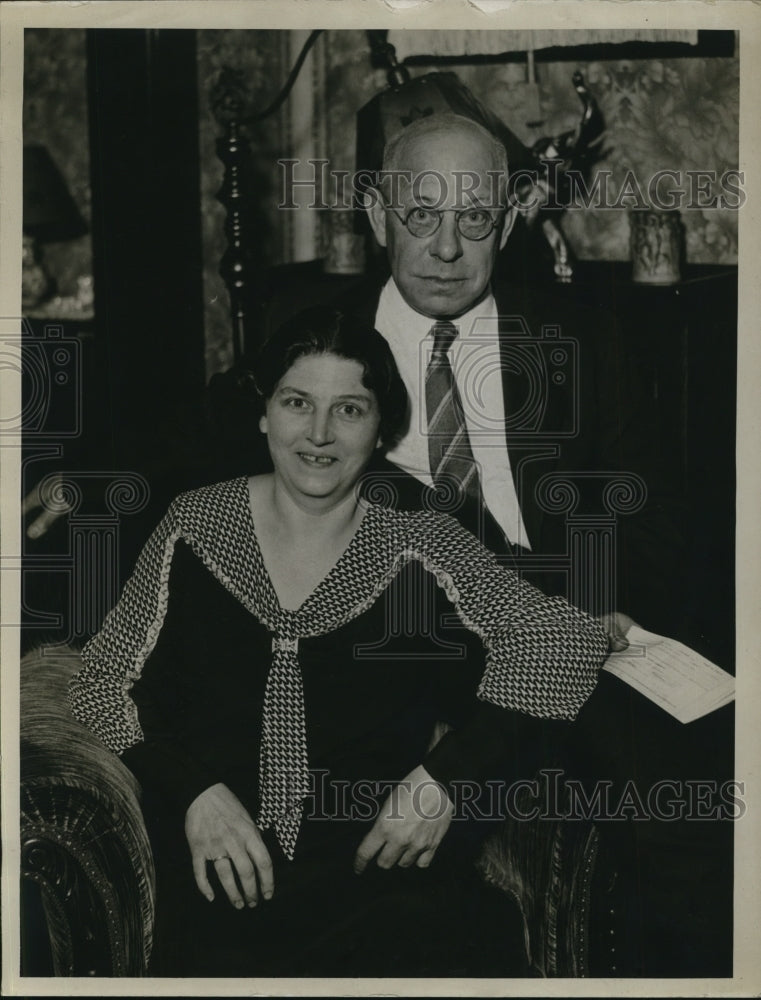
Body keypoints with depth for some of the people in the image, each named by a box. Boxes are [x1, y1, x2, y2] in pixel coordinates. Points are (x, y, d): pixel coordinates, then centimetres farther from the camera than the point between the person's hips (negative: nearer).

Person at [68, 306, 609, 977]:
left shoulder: (421, 548, 4)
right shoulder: (197, 524, 9)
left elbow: (568, 642, -3)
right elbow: (106, 679, 12)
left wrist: (445, 776, -11)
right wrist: (194, 790, -5)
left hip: (379, 878, 0)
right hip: (220, 885, 1)